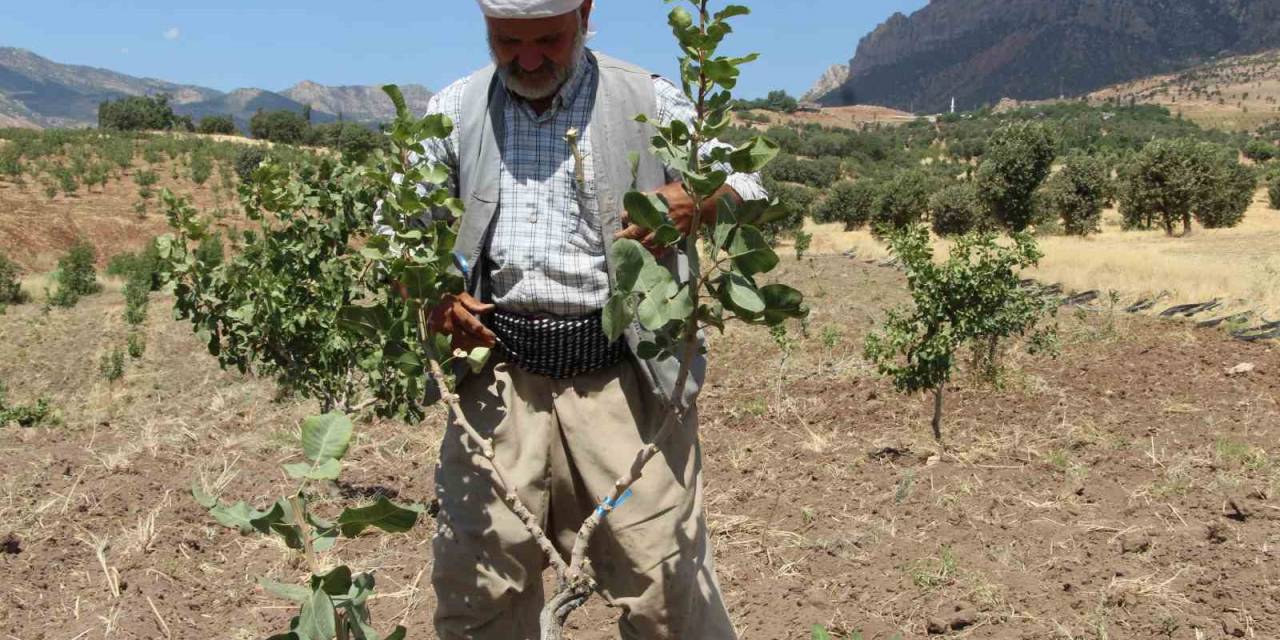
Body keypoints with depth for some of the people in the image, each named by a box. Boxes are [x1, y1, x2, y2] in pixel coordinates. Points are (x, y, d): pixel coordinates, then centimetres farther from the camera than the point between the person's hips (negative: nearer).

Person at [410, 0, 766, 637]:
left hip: (622, 376, -2)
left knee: (666, 583, -2)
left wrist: (692, 205, -15)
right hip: (499, 375, 3)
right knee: (475, 584, 9)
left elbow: (747, 192, 8)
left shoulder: (649, 101, 6)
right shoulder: (455, 110, 12)